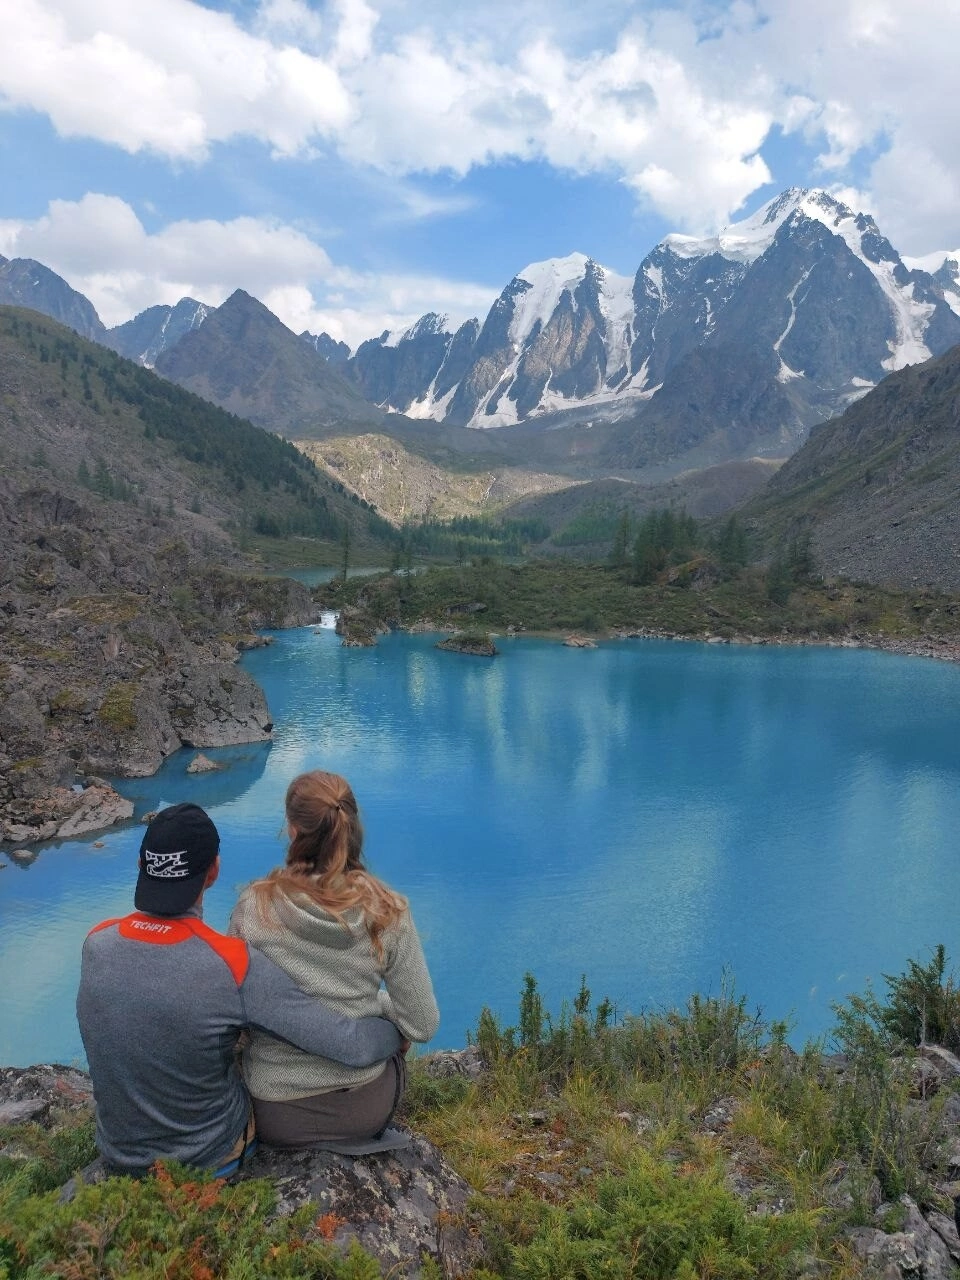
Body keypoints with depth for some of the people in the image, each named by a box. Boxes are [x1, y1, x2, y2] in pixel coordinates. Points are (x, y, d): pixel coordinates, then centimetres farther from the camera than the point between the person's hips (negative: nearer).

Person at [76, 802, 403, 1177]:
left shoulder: (96, 944, -17)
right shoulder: (235, 964, -31)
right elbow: (355, 1048, -29)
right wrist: (399, 1030, -8)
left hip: (119, 1159, 4)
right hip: (210, 1160, -3)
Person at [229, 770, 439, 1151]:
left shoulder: (254, 905, -17)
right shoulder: (388, 912, -15)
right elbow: (423, 1026, -11)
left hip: (275, 1113, 0)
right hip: (367, 1109, 0)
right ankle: (364, 1134, 37)